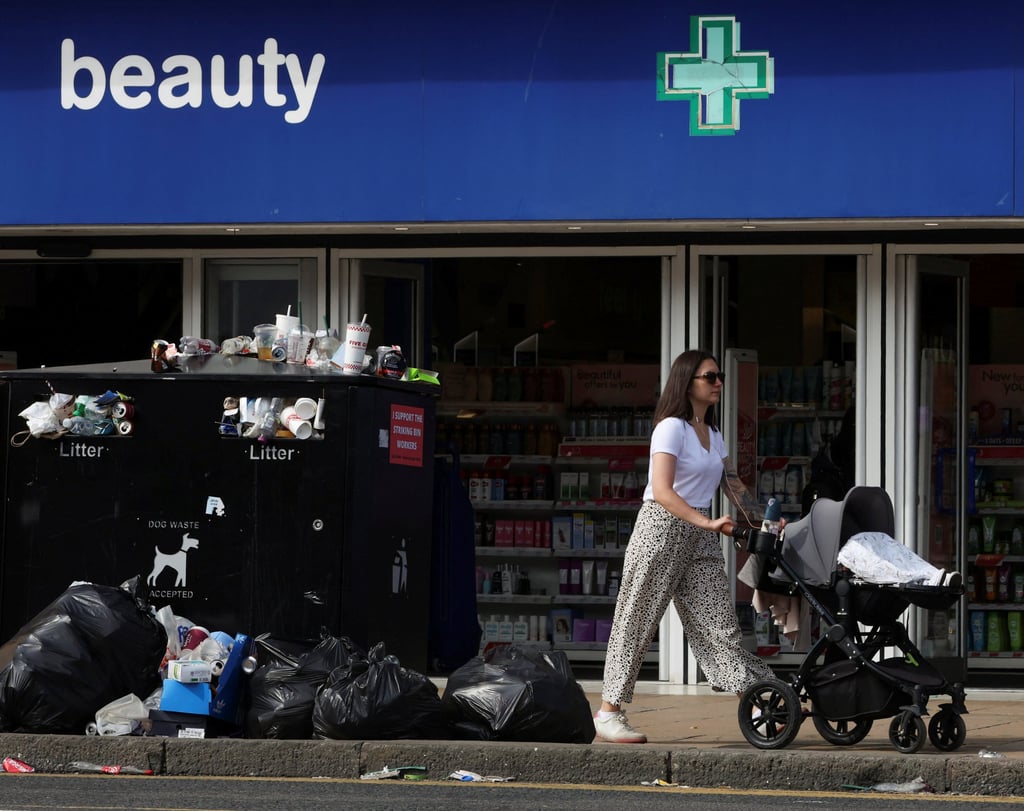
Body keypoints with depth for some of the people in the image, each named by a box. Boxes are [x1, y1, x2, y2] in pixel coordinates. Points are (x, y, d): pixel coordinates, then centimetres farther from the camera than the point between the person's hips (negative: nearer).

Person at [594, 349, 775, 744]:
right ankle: (608, 712, 0)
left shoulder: (713, 434, 16)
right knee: (638, 620, -4)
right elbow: (662, 491, -20)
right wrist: (707, 522, -29)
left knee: (719, 621, 2)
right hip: (662, 529, -7)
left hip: (700, 536, 7)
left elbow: (733, 486, 20)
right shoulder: (672, 428, -9)